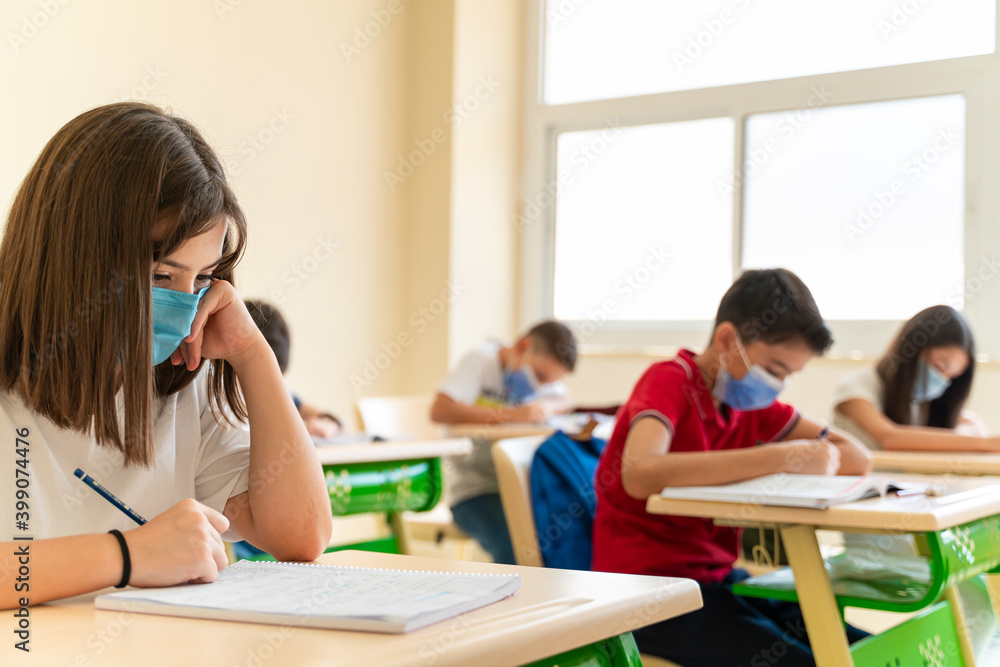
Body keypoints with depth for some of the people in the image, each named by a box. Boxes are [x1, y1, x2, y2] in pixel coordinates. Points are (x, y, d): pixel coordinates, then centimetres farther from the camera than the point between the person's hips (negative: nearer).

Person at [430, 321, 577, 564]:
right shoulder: (481, 359, -10)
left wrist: (545, 406, -5)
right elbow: (440, 410, -23)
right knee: (516, 551, -31)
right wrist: (509, 415, -28)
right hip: (473, 487, -6)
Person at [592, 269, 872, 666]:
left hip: (715, 577, 7)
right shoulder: (669, 381, -13)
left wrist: (804, 464, -18)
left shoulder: (752, 401, 9)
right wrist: (781, 458, -33)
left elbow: (857, 457, 4)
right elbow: (640, 475, -34)